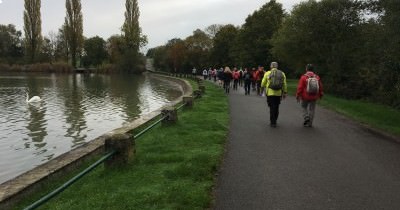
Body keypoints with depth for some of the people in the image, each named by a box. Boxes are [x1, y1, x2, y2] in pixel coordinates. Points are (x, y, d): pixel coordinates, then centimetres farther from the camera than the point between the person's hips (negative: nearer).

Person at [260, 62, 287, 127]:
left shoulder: (267, 73, -1)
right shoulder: (282, 74, 5)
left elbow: (263, 83, 7)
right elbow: (284, 84, 3)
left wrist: (262, 89, 24)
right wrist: (285, 93, 9)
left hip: (270, 93, -2)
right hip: (278, 94, 2)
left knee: (272, 107, 3)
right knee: (276, 107, 16)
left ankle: (273, 122, 1)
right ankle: (274, 120, 29)